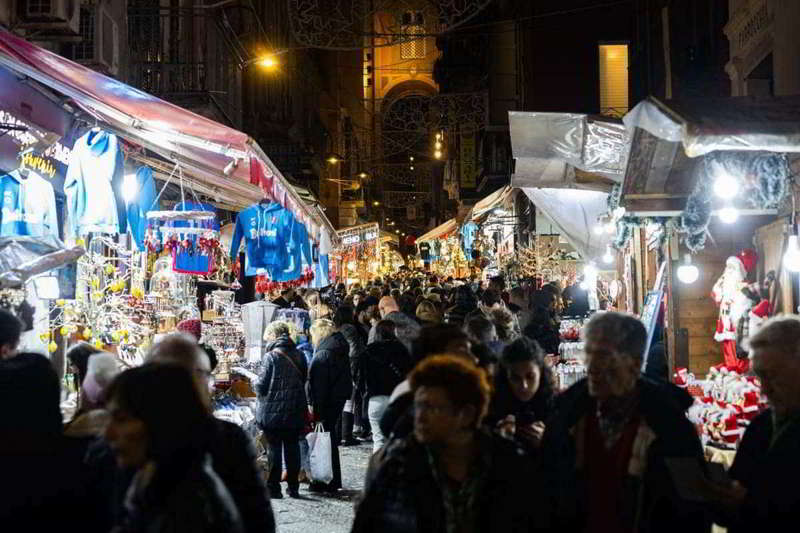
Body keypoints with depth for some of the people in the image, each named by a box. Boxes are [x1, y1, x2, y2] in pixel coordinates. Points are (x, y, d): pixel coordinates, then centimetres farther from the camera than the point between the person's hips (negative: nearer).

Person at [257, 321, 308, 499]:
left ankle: (273, 488, 5)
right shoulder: (299, 355, 3)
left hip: (272, 411, -4)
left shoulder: (271, 356, -13)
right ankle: (293, 487, 14)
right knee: (292, 447, 11)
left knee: (274, 449, 3)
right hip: (296, 411, 4)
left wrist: (256, 384, 8)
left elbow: (262, 385, -13)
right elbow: (304, 380, 9)